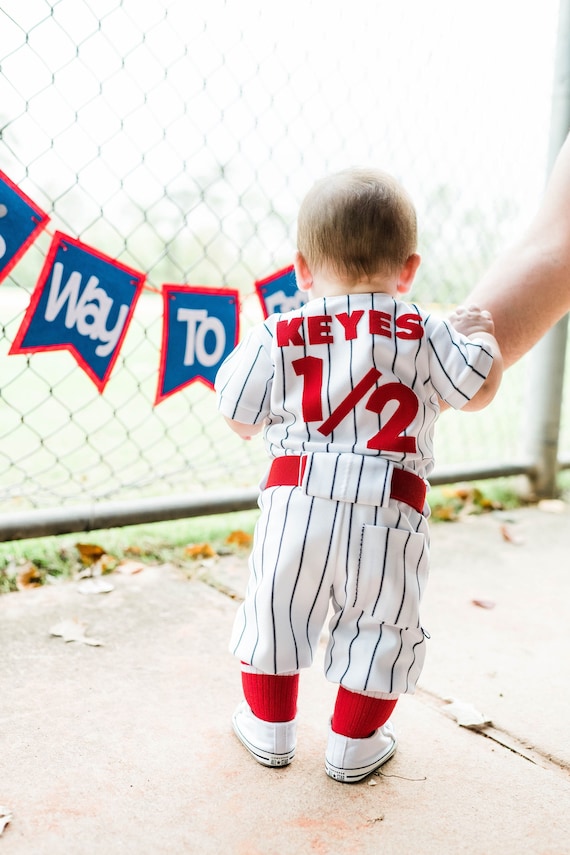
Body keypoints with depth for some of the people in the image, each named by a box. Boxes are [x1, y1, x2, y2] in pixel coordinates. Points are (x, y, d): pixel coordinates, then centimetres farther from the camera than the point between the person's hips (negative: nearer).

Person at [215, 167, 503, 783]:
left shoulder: (278, 337, 1)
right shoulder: (423, 334, -1)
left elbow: (241, 419, 6)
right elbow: (477, 390, 8)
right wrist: (484, 337, 26)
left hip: (297, 500, 1)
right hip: (387, 511, 0)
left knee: (274, 606, 19)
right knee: (384, 624, 17)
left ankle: (270, 729, 35)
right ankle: (352, 744, 29)